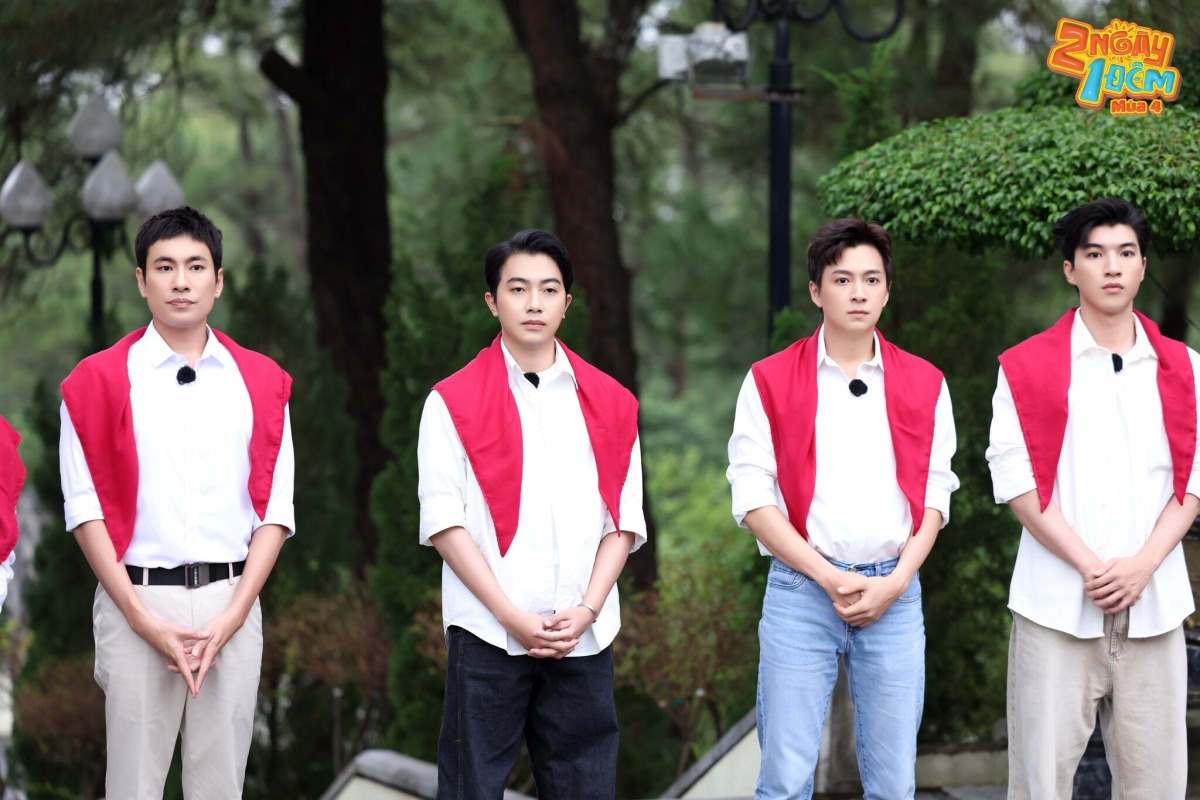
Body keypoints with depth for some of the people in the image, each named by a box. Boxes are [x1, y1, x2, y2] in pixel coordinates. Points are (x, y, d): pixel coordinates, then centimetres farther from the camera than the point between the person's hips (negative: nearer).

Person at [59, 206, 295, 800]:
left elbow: (275, 511, 6)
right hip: (137, 600, -2)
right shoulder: (99, 380, 1)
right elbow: (86, 509, -2)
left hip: (232, 602, 2)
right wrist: (143, 619, -10)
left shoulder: (261, 382, 9)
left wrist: (232, 616, -5)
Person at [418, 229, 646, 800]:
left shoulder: (610, 404, 12)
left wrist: (586, 609, -6)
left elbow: (623, 522, 9)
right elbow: (443, 522, -3)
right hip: (487, 635, -2)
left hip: (584, 638, 3)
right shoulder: (453, 403, 3)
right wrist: (512, 616, -11)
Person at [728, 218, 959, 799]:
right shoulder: (770, 382, 3)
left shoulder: (924, 385, 9)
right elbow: (753, 499, -1)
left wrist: (895, 582, -5)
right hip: (801, 590, -2)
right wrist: (829, 578, -10)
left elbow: (935, 496, 9)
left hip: (894, 595, 2)